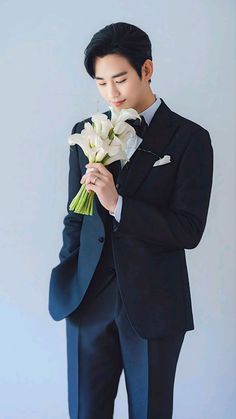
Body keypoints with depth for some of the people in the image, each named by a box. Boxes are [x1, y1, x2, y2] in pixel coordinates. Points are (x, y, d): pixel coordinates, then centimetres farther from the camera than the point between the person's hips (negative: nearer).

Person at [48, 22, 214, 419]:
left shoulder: (189, 139, -6)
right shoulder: (85, 133, 6)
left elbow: (189, 230, -11)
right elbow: (75, 217, 13)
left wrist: (117, 203, -21)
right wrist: (65, 282, 12)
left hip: (153, 306, -3)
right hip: (89, 300, 3)